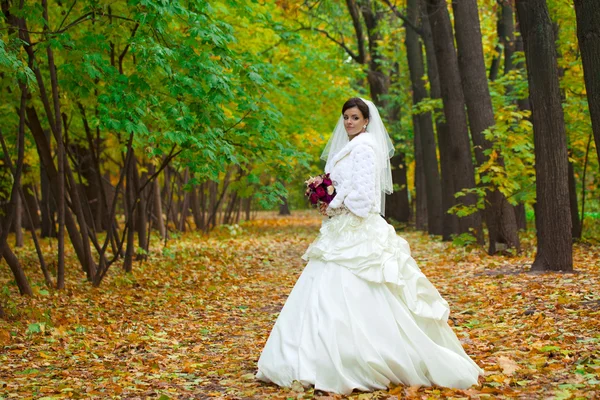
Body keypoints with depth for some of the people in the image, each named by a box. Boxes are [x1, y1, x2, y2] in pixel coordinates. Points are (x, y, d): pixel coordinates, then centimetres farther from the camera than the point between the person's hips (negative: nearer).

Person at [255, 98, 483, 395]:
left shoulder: (364, 147, -9)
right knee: (324, 299, 7)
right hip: (342, 232, 10)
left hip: (357, 234, -10)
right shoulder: (347, 147, 21)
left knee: (357, 299, -11)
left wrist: (334, 206, -9)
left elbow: (363, 192, -17)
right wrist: (328, 204, 7)